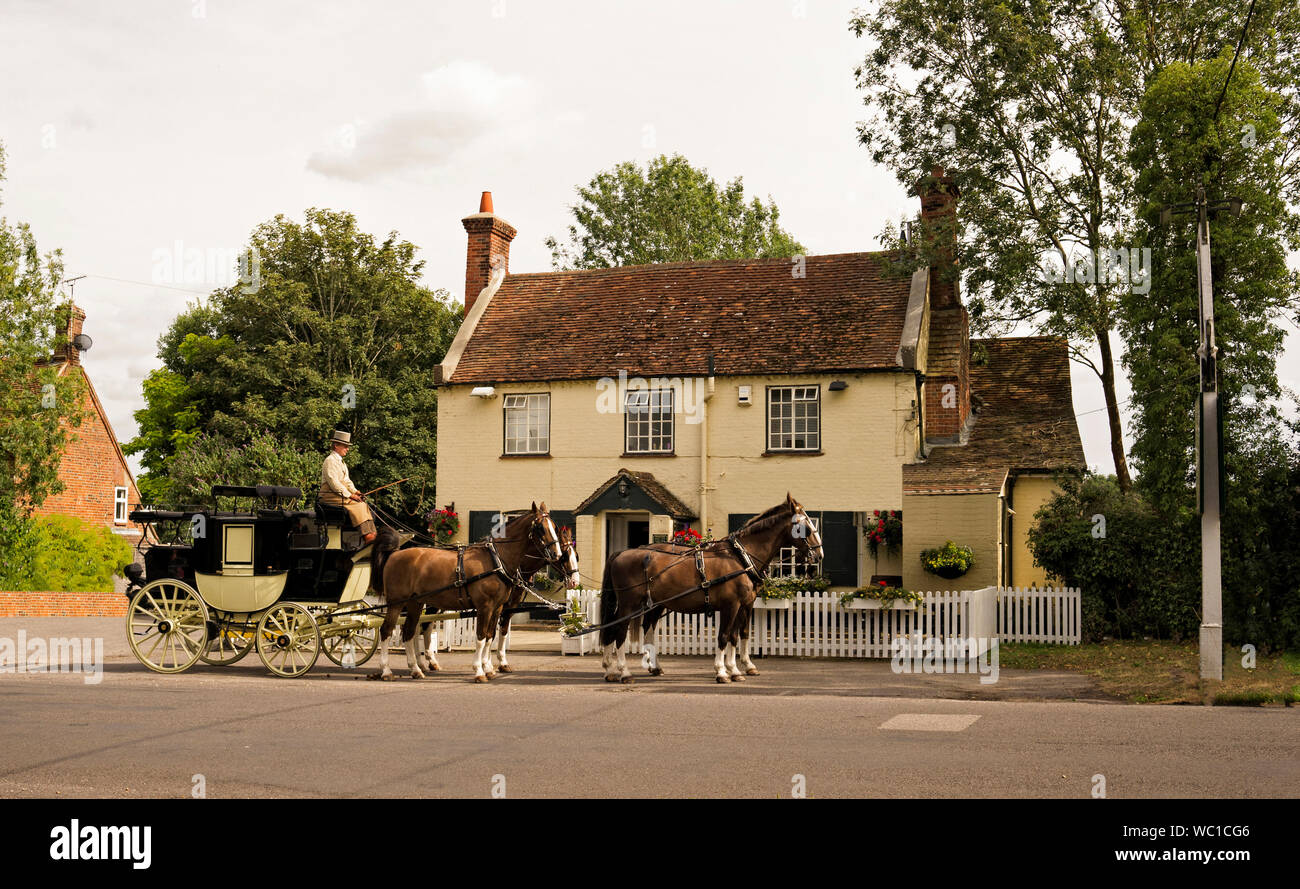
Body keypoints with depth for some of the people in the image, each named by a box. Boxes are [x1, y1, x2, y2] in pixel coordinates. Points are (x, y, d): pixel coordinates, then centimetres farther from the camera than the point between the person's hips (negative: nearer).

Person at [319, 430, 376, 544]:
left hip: (342, 495, 9)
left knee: (364, 505, -9)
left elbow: (347, 480, 21)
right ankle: (367, 536, -26)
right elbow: (334, 483, -19)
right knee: (357, 506, -23)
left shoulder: (341, 462, 22)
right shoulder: (330, 461, -10)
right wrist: (349, 495, -18)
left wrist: (354, 491, 2)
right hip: (331, 497, -9)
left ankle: (371, 536, -20)